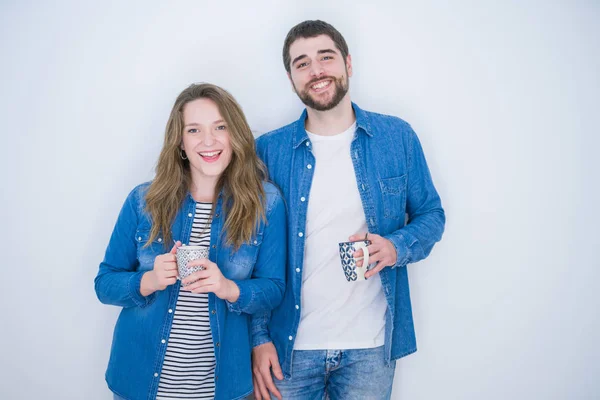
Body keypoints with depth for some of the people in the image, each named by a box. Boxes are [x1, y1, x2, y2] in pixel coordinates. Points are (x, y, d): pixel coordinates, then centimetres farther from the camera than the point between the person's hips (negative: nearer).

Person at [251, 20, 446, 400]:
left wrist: (397, 246, -14)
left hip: (370, 346, 1)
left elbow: (431, 214, 7)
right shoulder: (269, 150, -3)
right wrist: (259, 337, -4)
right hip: (290, 345, 0)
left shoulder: (397, 137, -2)